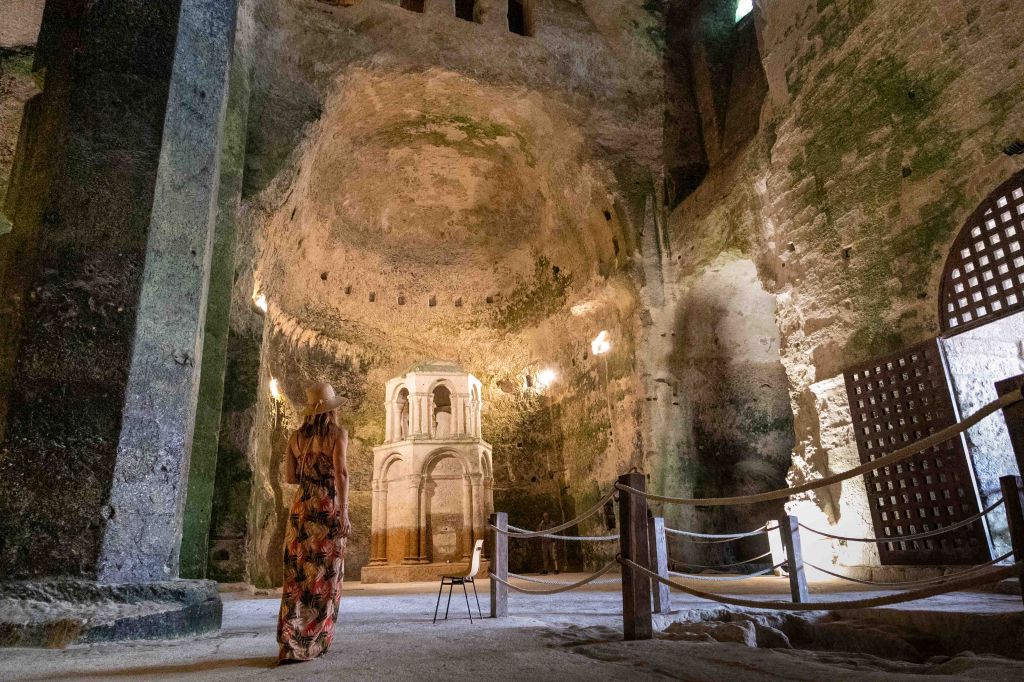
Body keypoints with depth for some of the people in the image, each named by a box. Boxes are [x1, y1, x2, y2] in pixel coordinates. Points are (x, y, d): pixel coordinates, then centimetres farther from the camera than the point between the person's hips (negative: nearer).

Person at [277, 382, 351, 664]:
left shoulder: (296, 437, 9)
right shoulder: (338, 433, -5)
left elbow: (289, 477, 10)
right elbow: (341, 473, -14)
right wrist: (344, 513, -14)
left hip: (302, 507, 4)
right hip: (328, 508, -4)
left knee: (297, 576, 8)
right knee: (324, 576, 5)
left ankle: (292, 643, 7)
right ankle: (314, 642, 8)